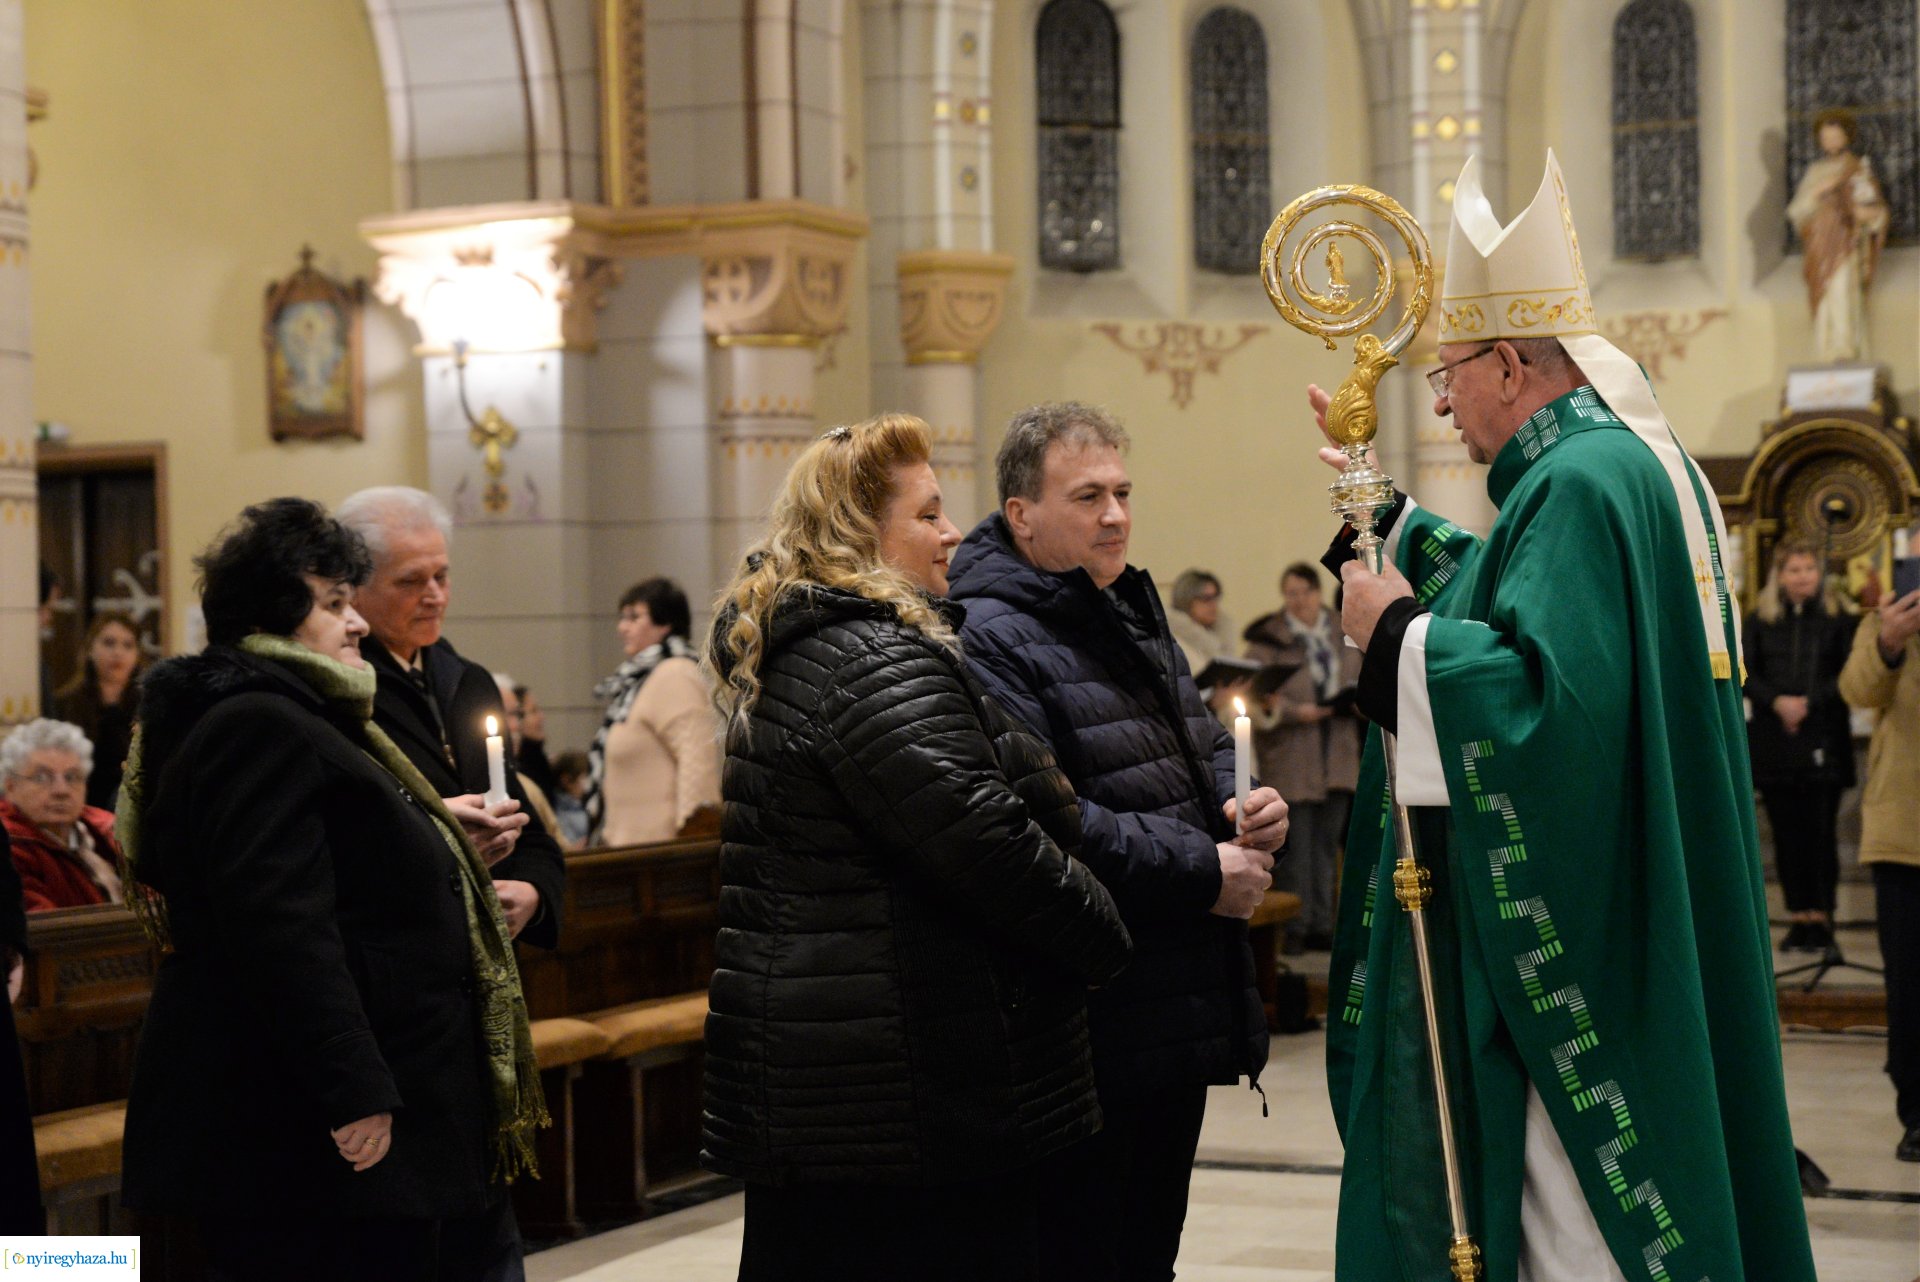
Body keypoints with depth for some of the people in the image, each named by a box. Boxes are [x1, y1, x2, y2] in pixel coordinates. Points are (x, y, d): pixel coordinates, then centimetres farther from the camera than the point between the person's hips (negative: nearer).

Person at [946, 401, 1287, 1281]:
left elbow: (1208, 749, 28)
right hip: (1090, 1037, -9)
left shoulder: (1134, 617, 17)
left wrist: (1249, 805, 4)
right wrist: (1202, 875, -19)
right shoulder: (991, 642, -15)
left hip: (1177, 1025, 10)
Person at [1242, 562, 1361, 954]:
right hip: (1289, 757, -5)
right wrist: (1296, 711, -21)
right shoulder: (1268, 639, -4)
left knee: (1328, 844, 9)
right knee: (1295, 845, -5)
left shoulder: (1343, 634, 13)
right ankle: (1294, 928, 1)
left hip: (1338, 756, 5)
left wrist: (1357, 699, -1)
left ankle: (1321, 926, 16)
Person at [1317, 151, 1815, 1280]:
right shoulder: (1642, 462, 13)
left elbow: (1551, 698, -31)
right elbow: (1516, 600, 27)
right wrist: (1387, 512, 24)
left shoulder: (1581, 484, -19)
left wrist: (1397, 634, -18)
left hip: (1586, 952, -11)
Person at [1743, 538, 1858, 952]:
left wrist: (1810, 702, -13)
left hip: (1824, 742, -2)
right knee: (1787, 833, 3)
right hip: (1774, 741, 2)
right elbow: (1746, 673, 3)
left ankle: (1821, 917, 3)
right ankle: (1799, 917, 9)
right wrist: (1777, 701, -13)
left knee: (1820, 831, -2)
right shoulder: (1761, 620, 8)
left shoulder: (1837, 618, 3)